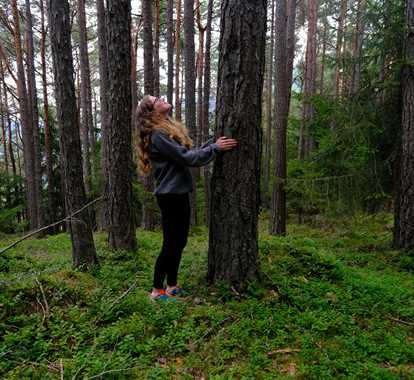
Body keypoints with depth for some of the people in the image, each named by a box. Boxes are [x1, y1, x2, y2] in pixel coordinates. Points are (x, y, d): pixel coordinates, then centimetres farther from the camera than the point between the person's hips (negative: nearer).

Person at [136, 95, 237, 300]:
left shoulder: (170, 129, 16)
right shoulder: (157, 135, -14)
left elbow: (189, 152, 12)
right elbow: (186, 158, -19)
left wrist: (212, 143, 4)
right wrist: (215, 148, -14)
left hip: (179, 193, 9)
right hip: (170, 196, -9)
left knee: (179, 243, 14)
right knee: (170, 245, -2)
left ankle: (172, 286, 25)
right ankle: (157, 291, 12)